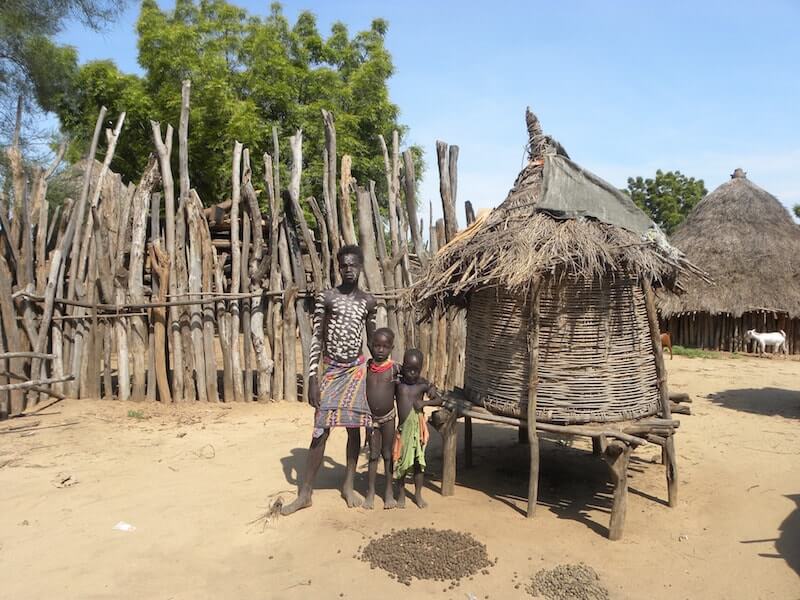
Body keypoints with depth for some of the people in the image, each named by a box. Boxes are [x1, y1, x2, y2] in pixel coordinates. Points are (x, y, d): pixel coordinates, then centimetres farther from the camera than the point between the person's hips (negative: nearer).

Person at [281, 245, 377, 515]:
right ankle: (305, 494, 10)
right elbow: (316, 339, -6)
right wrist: (312, 378, -11)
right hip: (331, 371, -2)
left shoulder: (368, 301, 3)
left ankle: (348, 486, 24)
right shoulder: (325, 297, -5)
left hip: (357, 369, 2)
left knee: (354, 428, 8)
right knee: (321, 431, -2)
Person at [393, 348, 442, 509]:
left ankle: (418, 494, 25)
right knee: (400, 462, 7)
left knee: (419, 462, 7)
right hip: (402, 427, 0)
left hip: (417, 427, 0)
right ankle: (401, 494, 25)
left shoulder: (423, 385, -3)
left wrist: (424, 402, -15)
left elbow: (439, 400, -1)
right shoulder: (398, 383, -3)